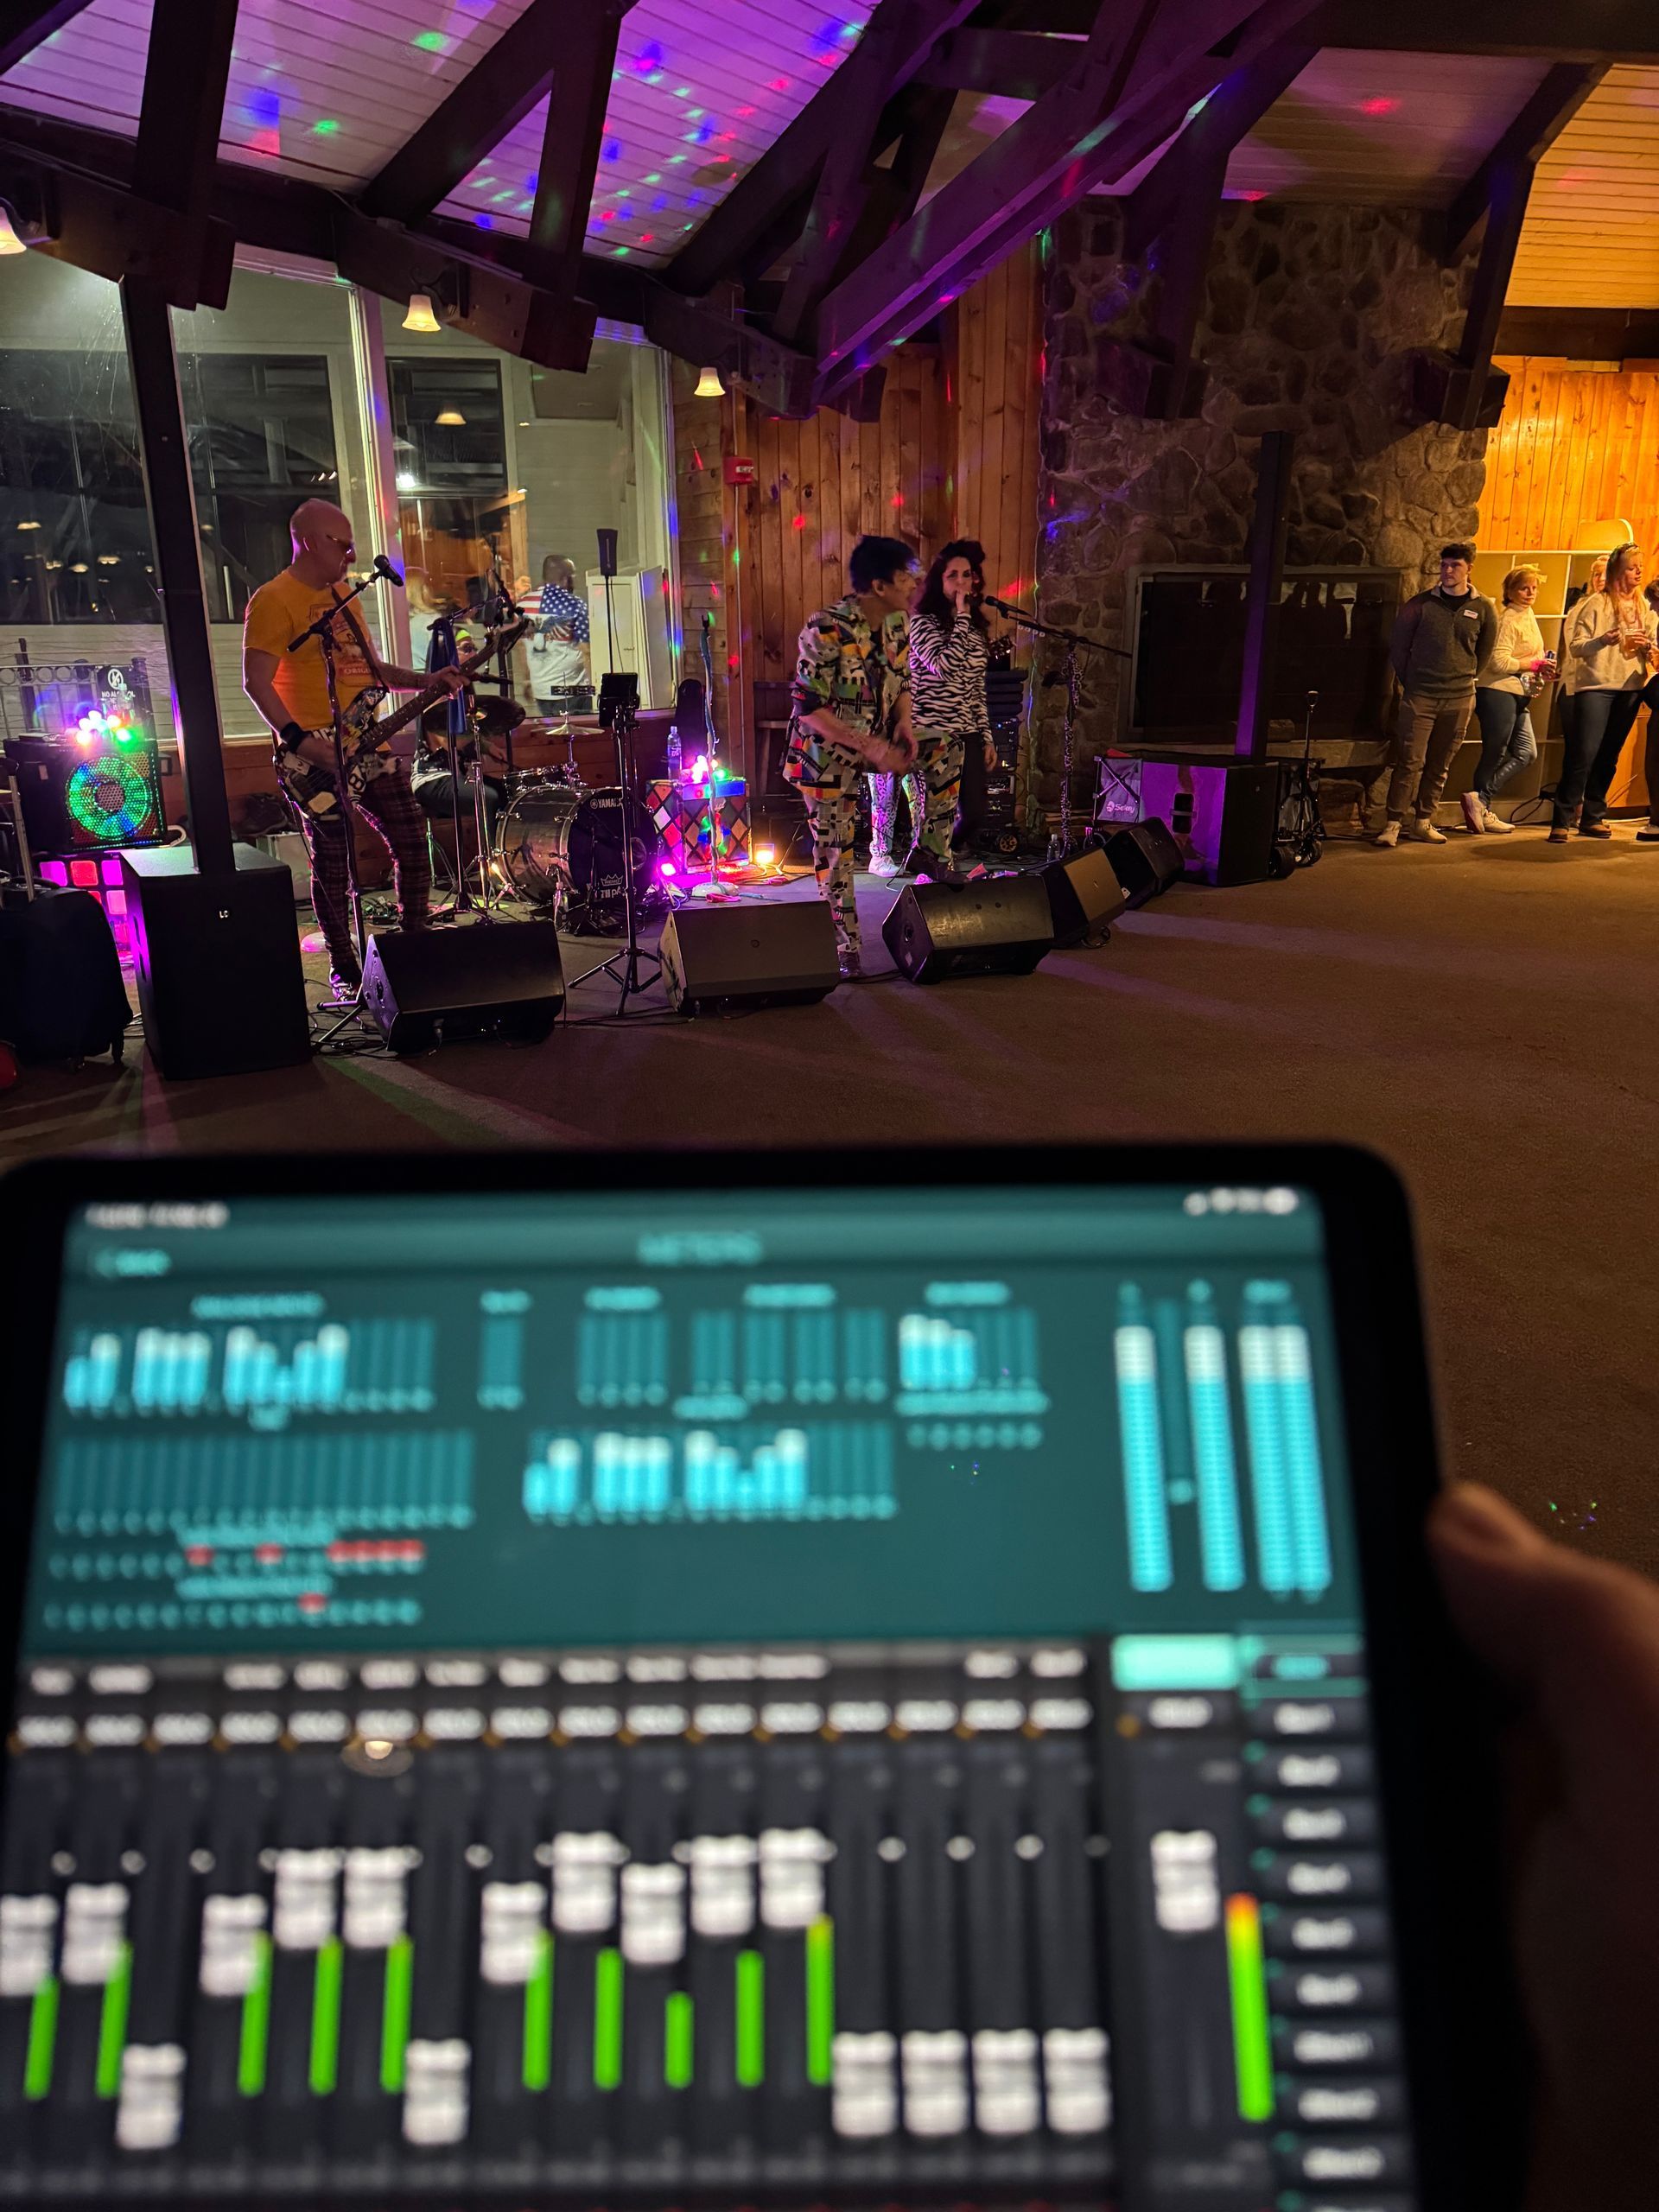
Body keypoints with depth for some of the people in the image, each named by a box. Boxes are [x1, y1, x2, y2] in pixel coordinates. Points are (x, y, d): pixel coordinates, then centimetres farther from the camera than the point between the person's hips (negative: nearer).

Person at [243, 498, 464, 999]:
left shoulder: (342, 594, 18)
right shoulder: (273, 601, -8)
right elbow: (256, 682, -15)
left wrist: (426, 681, 9)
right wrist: (301, 741, -25)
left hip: (369, 749, 7)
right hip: (316, 757, -7)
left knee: (412, 843, 4)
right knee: (333, 867, -1)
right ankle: (345, 971, 11)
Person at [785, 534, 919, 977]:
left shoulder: (898, 623, -2)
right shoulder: (827, 630, -23)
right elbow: (808, 707, -24)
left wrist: (904, 724, -8)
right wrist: (869, 746, -30)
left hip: (877, 746, 6)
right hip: (827, 753, -6)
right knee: (834, 847, -2)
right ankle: (846, 948, 10)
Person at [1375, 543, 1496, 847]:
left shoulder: (1483, 610, 6)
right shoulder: (1420, 604, 1)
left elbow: (1484, 652, 17)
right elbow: (1398, 645, 6)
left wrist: (1464, 679, 13)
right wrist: (1410, 681, 5)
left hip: (1459, 699, 2)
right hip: (1420, 696, -2)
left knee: (1439, 765, 7)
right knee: (1410, 761, -8)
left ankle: (1423, 821, 15)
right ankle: (1394, 823, -7)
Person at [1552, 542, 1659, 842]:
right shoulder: (1596, 603, -4)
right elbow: (1575, 647, -8)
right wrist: (1603, 640, -25)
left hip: (1629, 688, 5)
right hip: (1595, 685, -5)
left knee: (1608, 756, 8)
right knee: (1583, 753, -13)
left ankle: (1592, 817, 16)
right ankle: (1562, 821, -10)